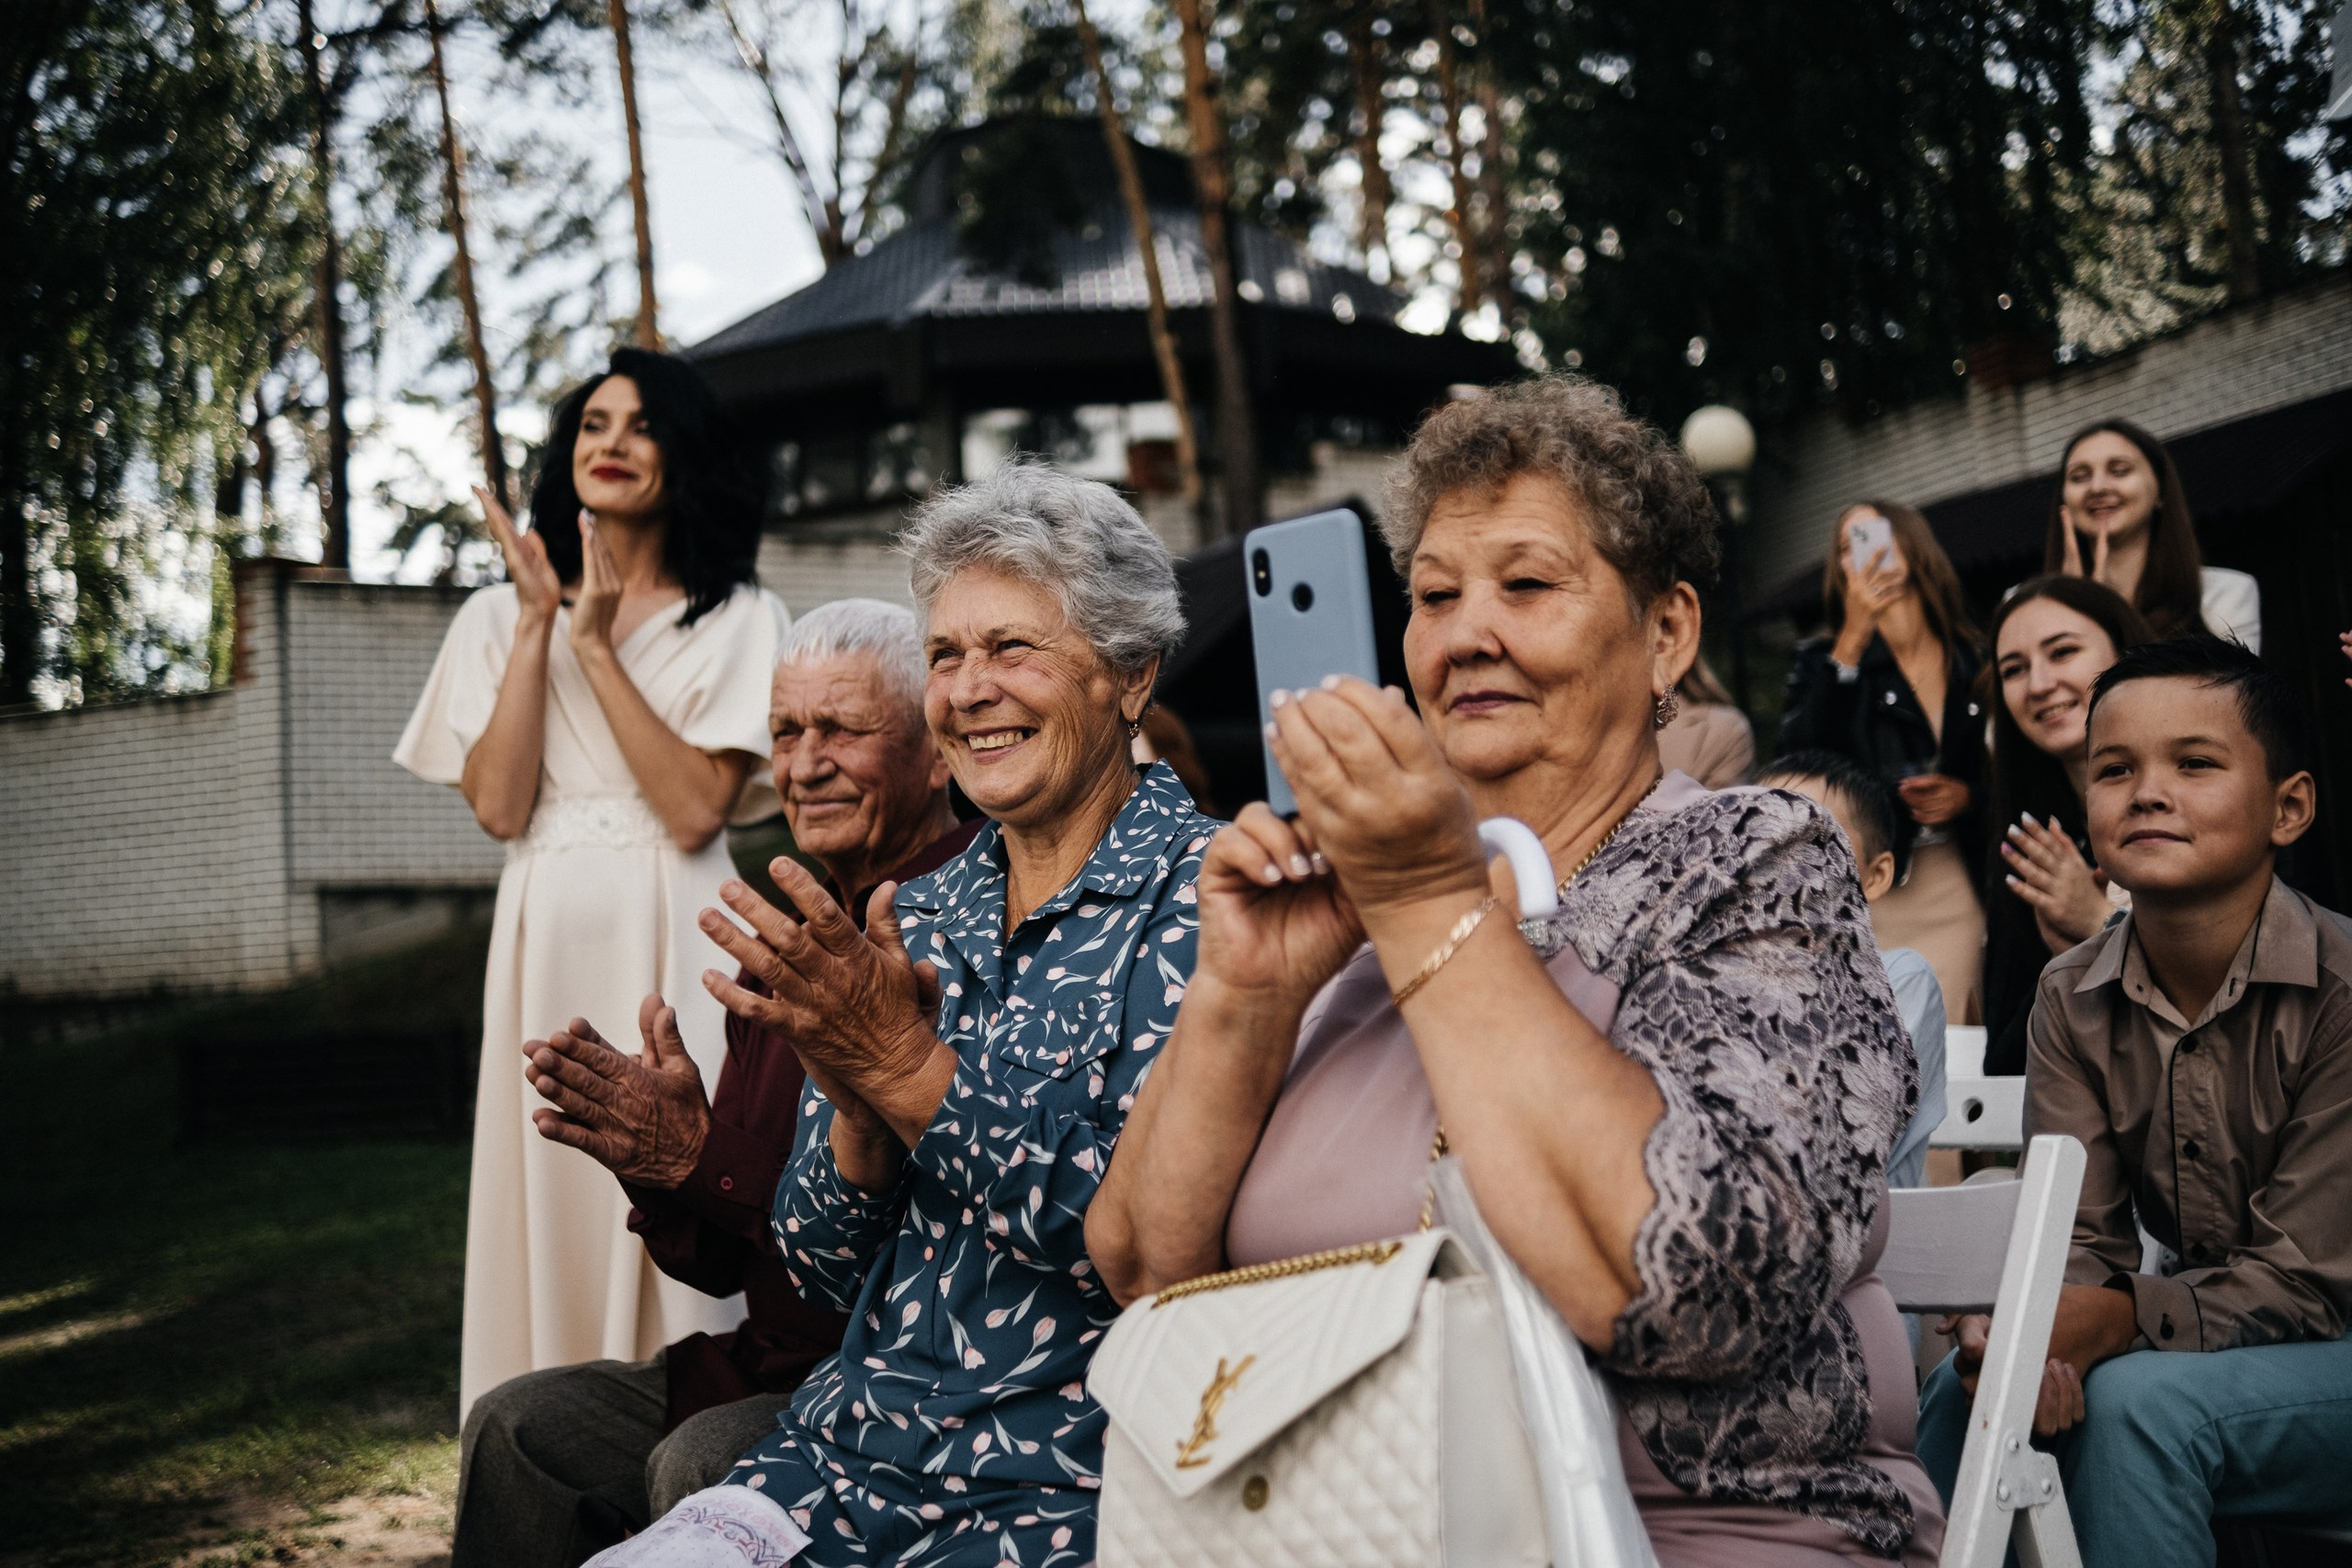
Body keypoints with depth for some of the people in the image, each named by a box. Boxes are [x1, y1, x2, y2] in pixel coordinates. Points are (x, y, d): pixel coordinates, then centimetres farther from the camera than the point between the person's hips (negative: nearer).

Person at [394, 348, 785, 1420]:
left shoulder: (735, 620, 3)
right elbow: (498, 806, -1)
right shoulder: (501, 616, 12)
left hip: (672, 940, -3)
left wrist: (598, 648, -10)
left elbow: (695, 809, -9)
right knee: (551, 1202, 4)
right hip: (546, 939, 3)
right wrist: (538, 627, -4)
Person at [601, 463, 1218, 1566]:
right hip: (849, 1461, 6)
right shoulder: (918, 917, 10)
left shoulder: (1198, 895, -7)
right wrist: (857, 1106, -10)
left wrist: (906, 1066, -20)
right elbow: (825, 1273, 9)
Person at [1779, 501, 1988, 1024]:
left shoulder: (1979, 663, 9)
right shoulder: (1823, 660, 5)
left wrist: (1968, 796, -5)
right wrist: (1852, 638, -13)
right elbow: (1799, 759, -12)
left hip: (1955, 888, 2)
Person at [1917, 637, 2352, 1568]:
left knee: (2138, 1401, -30)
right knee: (1962, 1387, -19)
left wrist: (2114, 1320, -35)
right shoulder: (2072, 1001, -2)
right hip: (2188, 1331, 5)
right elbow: (2080, 1237, -7)